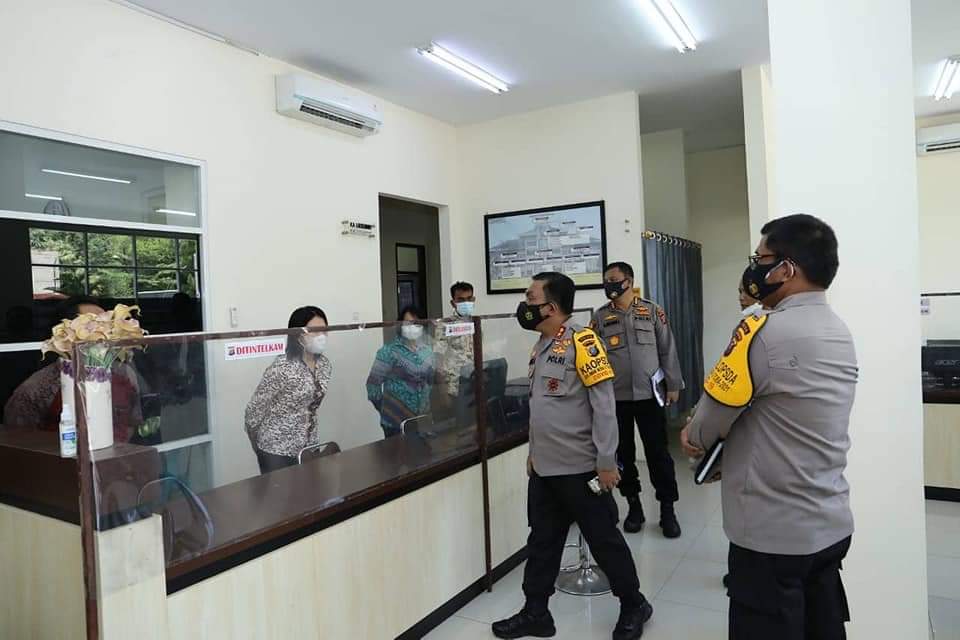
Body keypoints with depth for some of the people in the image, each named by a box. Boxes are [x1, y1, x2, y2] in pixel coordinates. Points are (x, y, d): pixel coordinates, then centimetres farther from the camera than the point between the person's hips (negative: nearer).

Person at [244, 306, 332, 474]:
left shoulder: (325, 364, -1)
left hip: (308, 446, 6)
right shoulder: (282, 367, -22)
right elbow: (254, 408, -14)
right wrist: (257, 445, -1)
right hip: (277, 449, -6)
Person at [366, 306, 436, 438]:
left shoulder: (427, 349, 6)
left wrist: (424, 399, 13)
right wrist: (384, 408, -1)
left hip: (423, 418, 5)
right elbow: (373, 383, -10)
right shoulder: (389, 351, -11)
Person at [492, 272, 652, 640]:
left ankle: (634, 606, 31)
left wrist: (606, 463, -18)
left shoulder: (581, 342, -16)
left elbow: (604, 405, -17)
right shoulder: (540, 347, 9)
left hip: (579, 468, -7)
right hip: (544, 467, 8)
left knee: (604, 540, 10)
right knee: (542, 542, 16)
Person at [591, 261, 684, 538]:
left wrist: (673, 385, 2)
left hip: (649, 395, -1)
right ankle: (634, 505, 25)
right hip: (615, 398, 1)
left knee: (658, 452, 3)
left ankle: (667, 509, 16)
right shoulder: (600, 317, 3)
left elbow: (668, 349, 4)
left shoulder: (652, 311, 2)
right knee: (623, 453, 10)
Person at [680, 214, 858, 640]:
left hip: (773, 534, -8)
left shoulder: (764, 332, -22)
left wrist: (694, 438, 9)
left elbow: (712, 415, -12)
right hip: (831, 525, 8)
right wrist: (710, 436, 7)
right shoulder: (839, 332, 5)